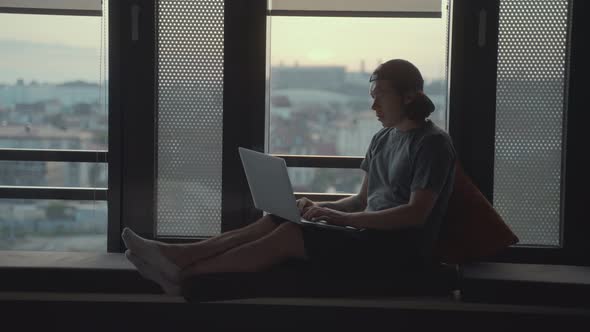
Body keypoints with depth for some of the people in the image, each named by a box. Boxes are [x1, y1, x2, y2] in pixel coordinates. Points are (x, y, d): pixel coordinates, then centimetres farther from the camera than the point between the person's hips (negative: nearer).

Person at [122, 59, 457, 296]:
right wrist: (320, 207, -1)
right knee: (274, 221, -9)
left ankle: (183, 274, -21)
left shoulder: (433, 142, -11)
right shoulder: (383, 138, 15)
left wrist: (342, 218, -23)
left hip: (402, 247, -8)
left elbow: (416, 213, -20)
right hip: (371, 233, 8)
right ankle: (177, 256, -18)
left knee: (288, 235, -22)